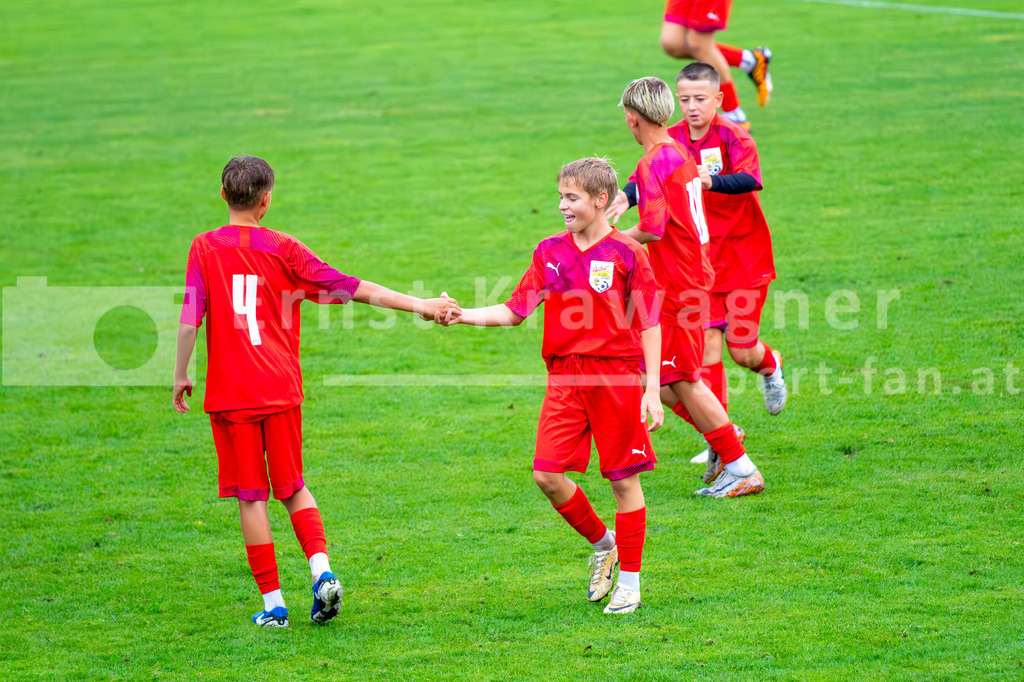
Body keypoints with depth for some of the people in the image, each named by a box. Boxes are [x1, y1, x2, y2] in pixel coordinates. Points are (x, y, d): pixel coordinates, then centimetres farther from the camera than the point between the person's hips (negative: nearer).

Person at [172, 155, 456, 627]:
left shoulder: (205, 248, -2)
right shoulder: (283, 249, 0)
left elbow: (190, 319, -6)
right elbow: (351, 288, 0)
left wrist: (180, 376, 7)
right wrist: (418, 305, 4)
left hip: (230, 393, -2)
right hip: (281, 389, 2)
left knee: (251, 497, 3)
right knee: (292, 486, 16)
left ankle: (273, 604, 2)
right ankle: (321, 569, -6)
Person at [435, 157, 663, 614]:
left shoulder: (626, 254, -5)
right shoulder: (550, 252, 9)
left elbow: (649, 326, -4)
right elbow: (516, 310, 10)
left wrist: (652, 391, -9)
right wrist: (464, 316, -5)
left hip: (616, 375, -4)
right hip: (565, 378, 4)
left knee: (623, 478, 1)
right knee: (547, 474, -4)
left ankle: (629, 581, 13)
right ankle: (602, 544, 22)